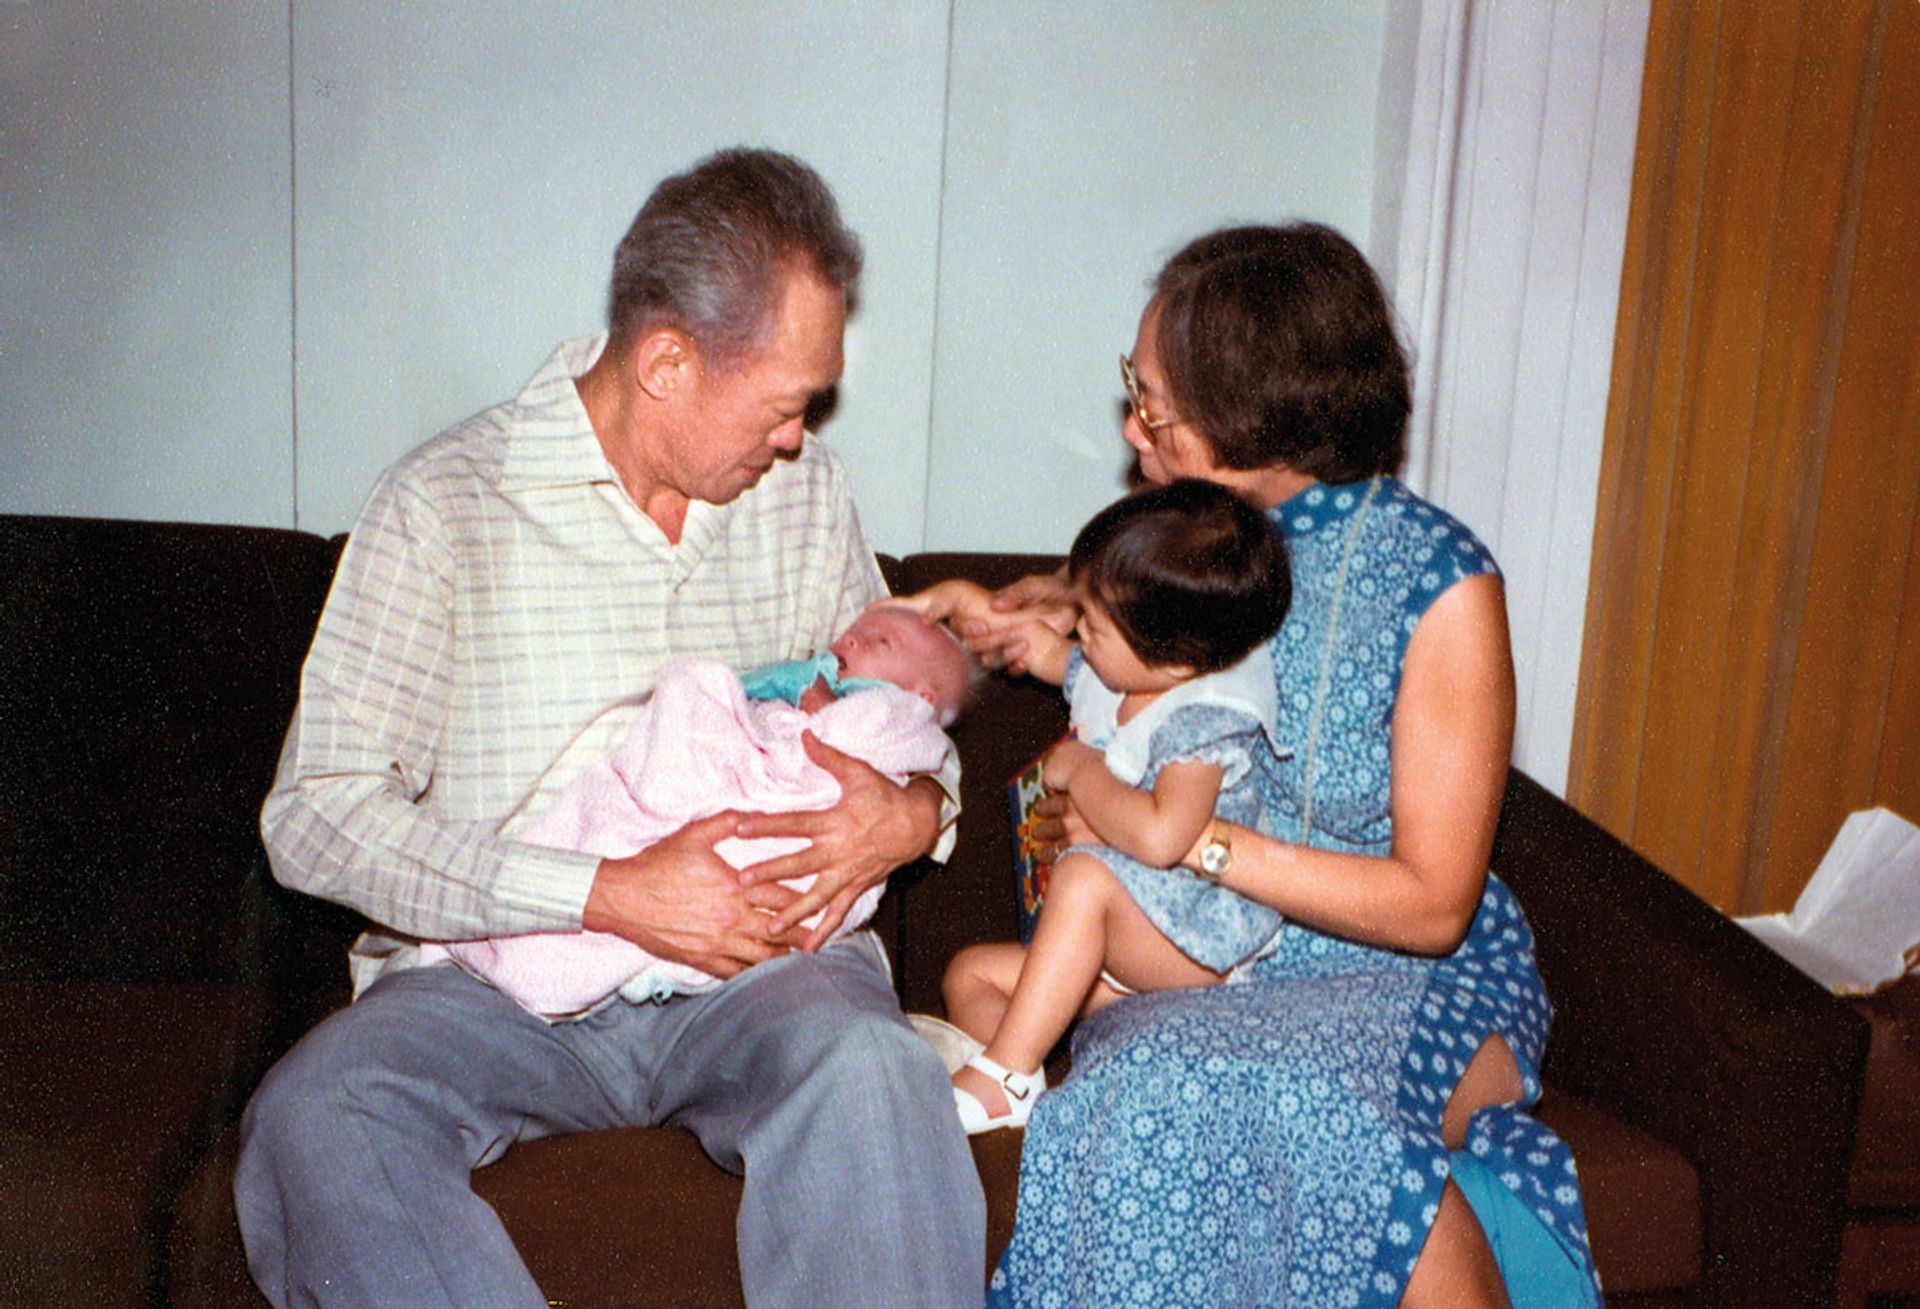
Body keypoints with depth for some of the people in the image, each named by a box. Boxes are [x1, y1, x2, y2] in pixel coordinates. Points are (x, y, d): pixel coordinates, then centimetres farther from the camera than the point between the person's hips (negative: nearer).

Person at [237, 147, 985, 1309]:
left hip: (761, 964, 2)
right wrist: (612, 895, -18)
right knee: (314, 1119, -31)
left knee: (873, 1070, -33)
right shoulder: (446, 502, -3)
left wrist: (914, 811, -5)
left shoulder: (808, 489, 11)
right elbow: (316, 816, -9)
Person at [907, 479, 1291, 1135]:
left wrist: (1080, 769, -23)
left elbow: (1159, 837, -39)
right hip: (1118, 949, 10)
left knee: (1085, 877, -34)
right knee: (971, 974, 1)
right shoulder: (1109, 678, 4)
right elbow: (1035, 644, 26)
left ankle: (996, 1079, -32)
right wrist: (961, 599, 11)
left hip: (1205, 949, -9)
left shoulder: (1208, 721, -22)